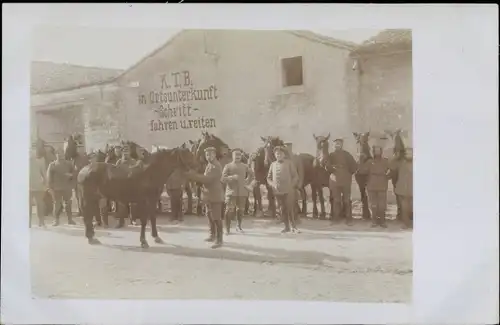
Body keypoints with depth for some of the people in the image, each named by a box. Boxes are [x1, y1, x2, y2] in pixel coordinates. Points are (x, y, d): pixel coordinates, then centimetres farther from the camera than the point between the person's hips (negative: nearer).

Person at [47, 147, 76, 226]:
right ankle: (56, 220, 5)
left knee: (68, 203, 4)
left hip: (67, 187, 2)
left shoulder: (68, 164, 8)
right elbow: (49, 176, 0)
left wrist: (70, 175, -10)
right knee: (57, 204, -3)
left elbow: (74, 172, 13)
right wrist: (51, 187, -6)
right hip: (56, 188, -2)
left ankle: (70, 219, 12)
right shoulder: (52, 165, 2)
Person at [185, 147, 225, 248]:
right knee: (210, 216, 19)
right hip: (208, 194, 10)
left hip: (215, 195, -10)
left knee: (216, 218, -8)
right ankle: (213, 235, 33)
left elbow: (207, 179, -26)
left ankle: (219, 240, -4)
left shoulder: (216, 166, -18)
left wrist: (192, 175, -25)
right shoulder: (209, 165, 15)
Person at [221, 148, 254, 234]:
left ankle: (238, 226, 22)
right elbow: (223, 179, -6)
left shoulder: (245, 166, 10)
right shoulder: (228, 166, 1)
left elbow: (251, 174, 26)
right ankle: (227, 229, 0)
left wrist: (247, 181, 10)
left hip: (242, 192, 3)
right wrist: (231, 177, -21)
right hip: (231, 191, -3)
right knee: (229, 210, -9)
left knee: (240, 210, 5)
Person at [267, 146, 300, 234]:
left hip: (287, 190, -3)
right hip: (277, 191, 3)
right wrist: (273, 184, -6)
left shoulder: (288, 163, 2)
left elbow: (295, 176, 3)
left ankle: (293, 226, 2)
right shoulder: (273, 164, 9)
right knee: (283, 209, 9)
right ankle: (287, 227, 17)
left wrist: (291, 186, -9)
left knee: (289, 209, -7)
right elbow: (269, 178, 12)